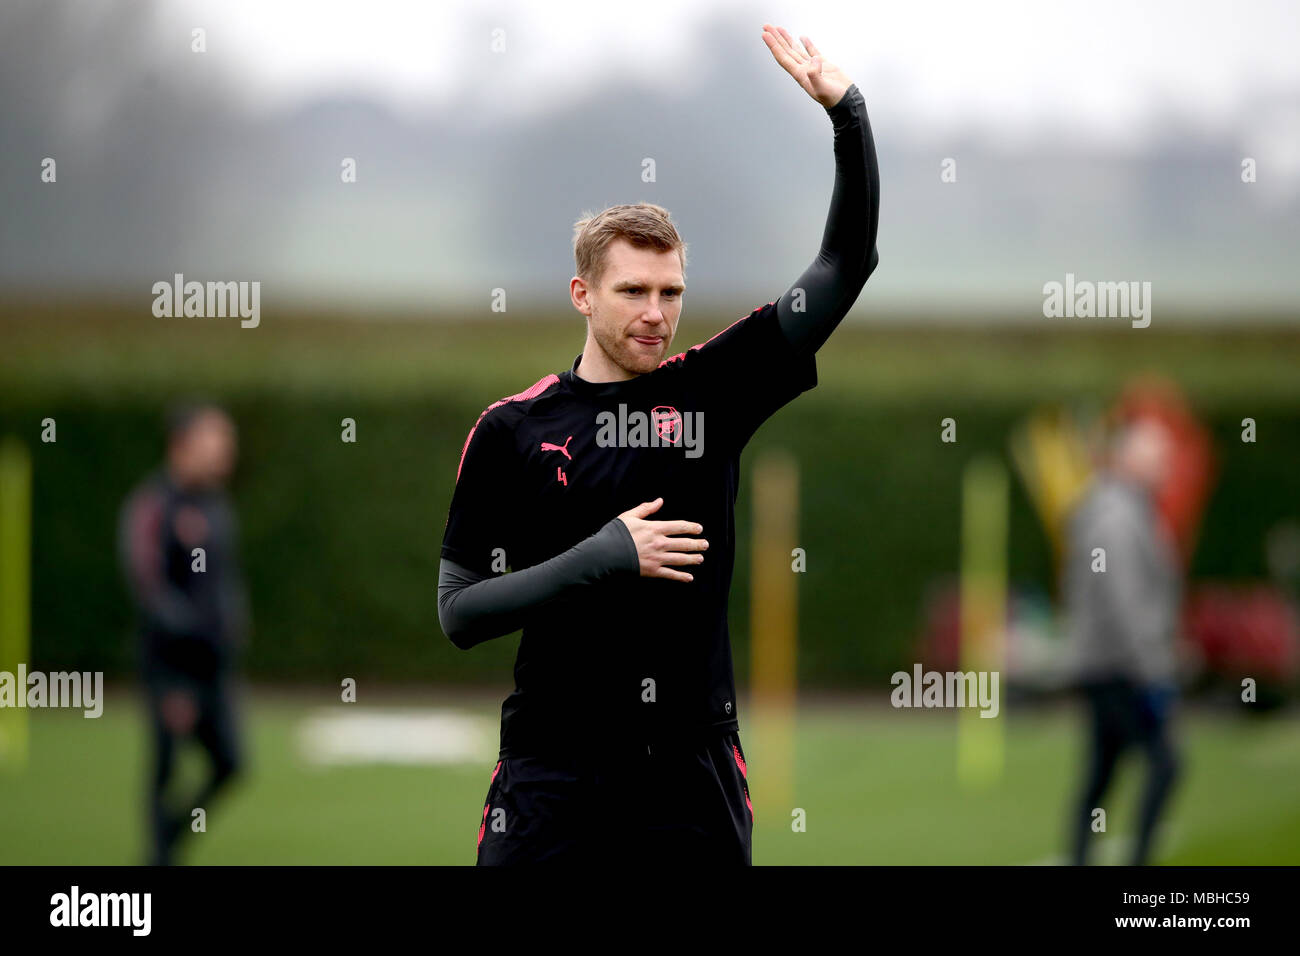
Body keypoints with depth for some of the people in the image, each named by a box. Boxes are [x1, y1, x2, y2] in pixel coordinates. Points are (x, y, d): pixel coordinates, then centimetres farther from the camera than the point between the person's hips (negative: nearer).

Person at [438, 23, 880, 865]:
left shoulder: (713, 391, 5)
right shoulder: (511, 431, 0)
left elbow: (847, 264, 5)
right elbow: (459, 612, -3)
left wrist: (848, 113, -7)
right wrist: (604, 558, -13)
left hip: (694, 778, 2)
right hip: (554, 783, -2)